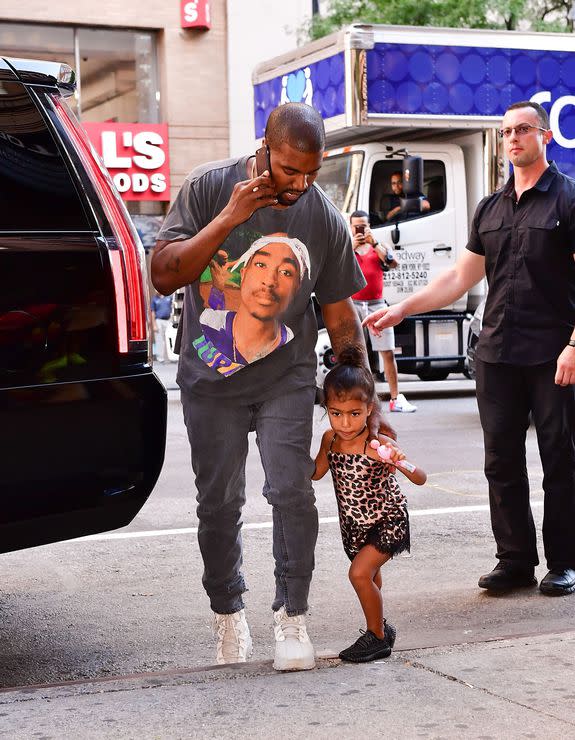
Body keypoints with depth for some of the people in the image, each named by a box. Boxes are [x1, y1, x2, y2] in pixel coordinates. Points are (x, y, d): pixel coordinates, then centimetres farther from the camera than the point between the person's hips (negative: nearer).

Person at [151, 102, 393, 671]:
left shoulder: (326, 221, -6)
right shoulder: (208, 188, -10)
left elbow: (340, 317, 1)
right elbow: (164, 275, -16)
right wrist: (228, 219, -26)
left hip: (286, 378, 0)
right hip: (210, 378, 0)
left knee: (291, 493, -11)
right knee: (219, 502, 6)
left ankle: (291, 615, 6)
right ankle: (227, 613, 25)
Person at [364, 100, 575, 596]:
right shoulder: (490, 210, 15)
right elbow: (461, 277, 17)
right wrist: (402, 309, 10)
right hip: (497, 352, 6)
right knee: (502, 460, 7)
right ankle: (516, 560, 16)